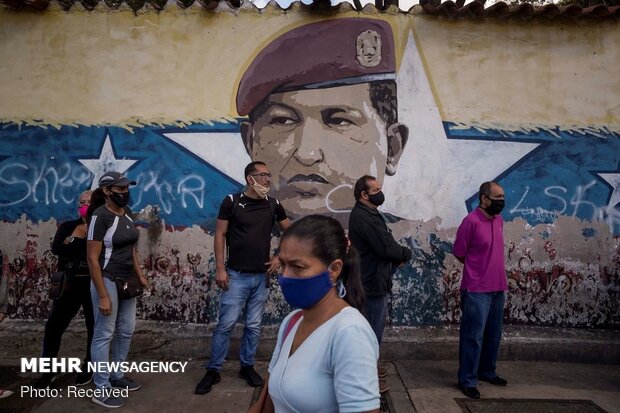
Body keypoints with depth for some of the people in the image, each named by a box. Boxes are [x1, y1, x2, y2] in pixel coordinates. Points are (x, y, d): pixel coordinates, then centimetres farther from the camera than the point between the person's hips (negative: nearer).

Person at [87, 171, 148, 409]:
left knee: (126, 331, 16)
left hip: (127, 282, 8)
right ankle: (101, 390, 15)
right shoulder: (101, 216, -17)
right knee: (104, 334, 2)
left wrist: (140, 276, 11)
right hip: (108, 281, -8)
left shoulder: (126, 213, 6)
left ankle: (117, 375, 34)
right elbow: (92, 259, -19)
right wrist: (103, 296, -20)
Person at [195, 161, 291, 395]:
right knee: (226, 324, 0)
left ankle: (247, 367, 28)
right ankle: (213, 371, 16)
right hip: (236, 276, -3)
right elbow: (220, 235, -4)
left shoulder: (273, 205, 3)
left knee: (254, 326, 12)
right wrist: (220, 268, -9)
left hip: (262, 277, 3)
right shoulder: (232, 201, -6)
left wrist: (279, 257, 6)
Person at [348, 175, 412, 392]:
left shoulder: (367, 214, 13)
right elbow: (387, 247, -26)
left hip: (373, 278, 11)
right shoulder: (364, 217, -23)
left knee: (371, 326, 22)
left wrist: (397, 257, -2)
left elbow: (383, 244, 13)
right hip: (373, 281, -11)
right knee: (374, 329, 1)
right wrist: (407, 253, -8)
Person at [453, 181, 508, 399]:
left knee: (493, 335, 18)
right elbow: (458, 253, -8)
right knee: (473, 336, -2)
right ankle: (467, 381, 9)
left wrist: (489, 268, 13)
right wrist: (476, 268, 3)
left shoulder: (499, 220, 8)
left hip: (498, 287, 8)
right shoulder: (471, 221, -16)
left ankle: (487, 372, 34)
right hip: (477, 290, -7)